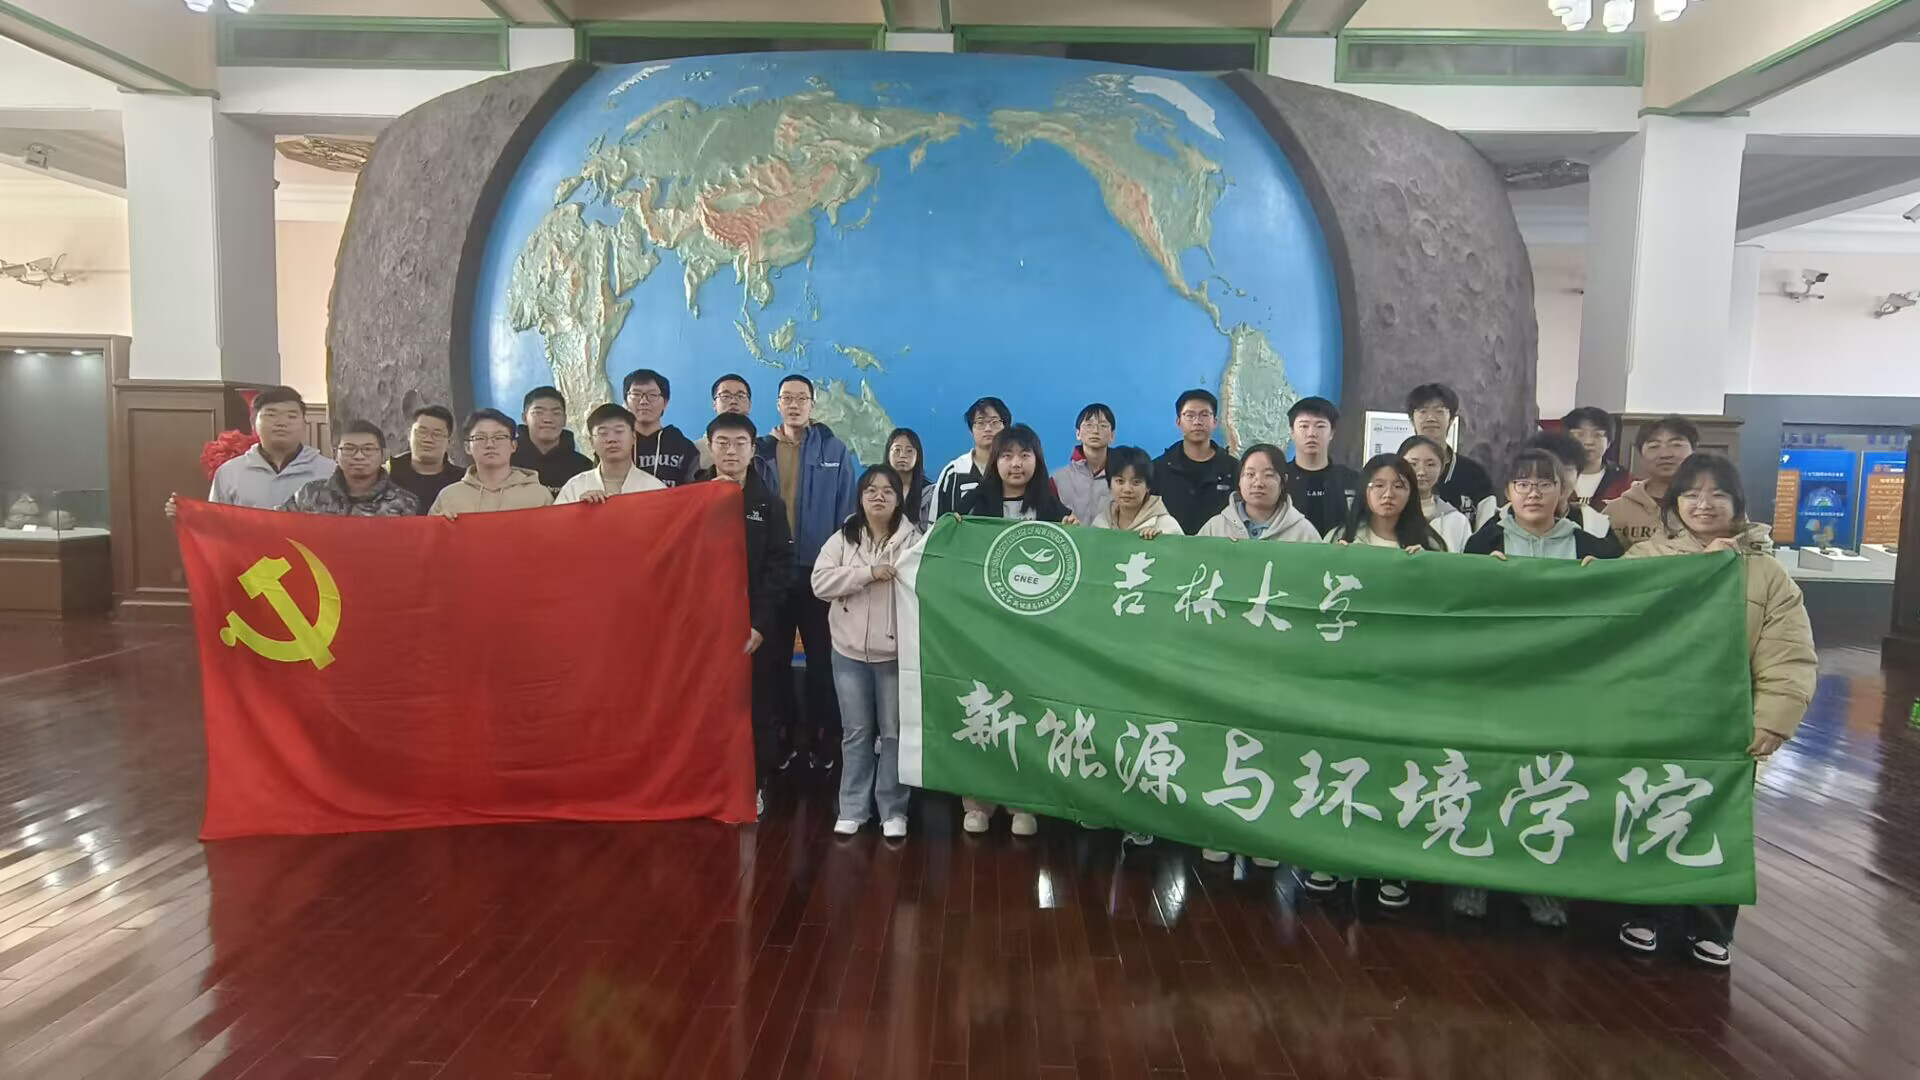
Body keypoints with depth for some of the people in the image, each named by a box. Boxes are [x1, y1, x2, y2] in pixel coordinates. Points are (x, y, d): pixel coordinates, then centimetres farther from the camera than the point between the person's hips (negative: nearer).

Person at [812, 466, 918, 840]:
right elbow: (821, 582, -10)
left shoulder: (914, 541, -2)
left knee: (894, 733, 7)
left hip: (897, 652, -1)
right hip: (850, 651, 2)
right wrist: (868, 574, -17)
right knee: (856, 732, 11)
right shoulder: (842, 539, 1)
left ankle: (893, 810, 18)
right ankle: (852, 809, 22)